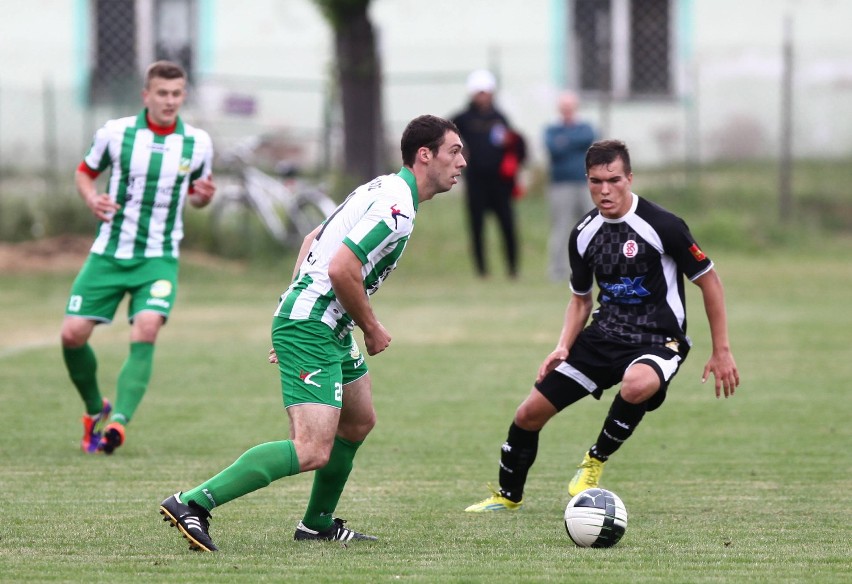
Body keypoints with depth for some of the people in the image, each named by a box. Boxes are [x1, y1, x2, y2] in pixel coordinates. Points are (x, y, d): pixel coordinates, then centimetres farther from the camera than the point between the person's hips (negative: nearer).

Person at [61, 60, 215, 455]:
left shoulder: (198, 143, 0)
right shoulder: (114, 133, -4)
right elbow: (84, 172, 11)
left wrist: (204, 196, -8)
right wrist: (92, 200, -10)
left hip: (159, 257, -1)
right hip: (109, 253, 1)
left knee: (146, 331, -25)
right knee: (73, 333, -8)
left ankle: (118, 422, -28)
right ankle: (95, 409, 19)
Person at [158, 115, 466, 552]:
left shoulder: (385, 190, 15)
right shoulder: (397, 211, -18)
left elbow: (314, 238, 23)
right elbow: (341, 269, -26)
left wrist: (294, 305, 24)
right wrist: (372, 328, -11)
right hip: (312, 331, -11)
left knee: (359, 422, 26)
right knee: (313, 451, -18)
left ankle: (317, 523, 38)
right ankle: (192, 505, -21)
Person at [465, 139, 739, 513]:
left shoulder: (663, 226, -16)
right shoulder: (584, 234, 2)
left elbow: (709, 281, -7)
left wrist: (721, 351, -7)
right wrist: (563, 347, -1)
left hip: (657, 340, -6)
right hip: (604, 337, 6)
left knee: (636, 385, -41)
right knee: (530, 413, 1)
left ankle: (595, 462, -12)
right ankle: (508, 496, 29)